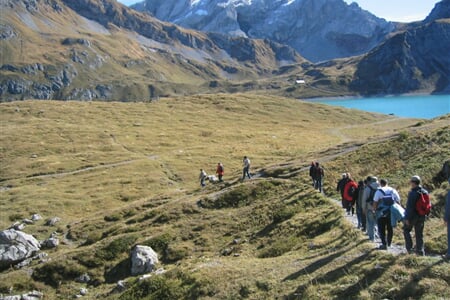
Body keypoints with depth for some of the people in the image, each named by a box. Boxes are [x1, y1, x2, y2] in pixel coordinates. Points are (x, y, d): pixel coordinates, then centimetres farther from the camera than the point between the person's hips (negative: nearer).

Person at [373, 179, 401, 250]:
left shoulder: (379, 191, -7)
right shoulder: (393, 191, 5)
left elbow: (375, 202, -9)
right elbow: (398, 201, 6)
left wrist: (374, 210, 4)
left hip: (381, 214, -4)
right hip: (391, 213, 4)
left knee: (382, 229, 4)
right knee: (390, 228, 17)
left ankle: (384, 244, -1)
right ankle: (389, 243, 27)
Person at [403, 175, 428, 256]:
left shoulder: (412, 193, -19)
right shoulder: (425, 192, 5)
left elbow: (409, 207, -21)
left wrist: (407, 218, -17)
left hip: (413, 216, -6)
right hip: (422, 216, 6)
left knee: (406, 230, 13)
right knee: (419, 234, 13)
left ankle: (409, 248, 7)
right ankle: (420, 250, 14)